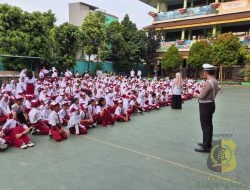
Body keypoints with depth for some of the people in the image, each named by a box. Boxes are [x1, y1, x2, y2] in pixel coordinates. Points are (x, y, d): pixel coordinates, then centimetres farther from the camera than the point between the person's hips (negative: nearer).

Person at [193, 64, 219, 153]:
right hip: (211, 104, 10)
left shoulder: (208, 83, -23)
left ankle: (206, 147, 6)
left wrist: (196, 95, -3)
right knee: (209, 125, 19)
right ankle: (207, 143, 33)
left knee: (205, 126, -2)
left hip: (205, 106, -10)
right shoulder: (215, 81, 7)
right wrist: (199, 94, 9)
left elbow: (202, 96, -22)